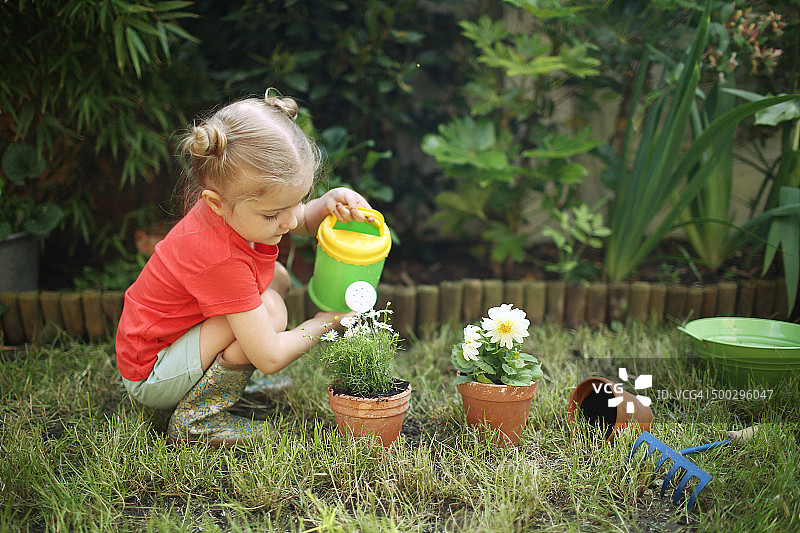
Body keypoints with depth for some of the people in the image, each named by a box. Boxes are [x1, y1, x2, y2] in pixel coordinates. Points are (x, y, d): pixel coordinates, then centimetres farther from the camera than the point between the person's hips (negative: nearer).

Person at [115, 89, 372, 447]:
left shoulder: (236, 207, -12)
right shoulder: (220, 260, -36)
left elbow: (303, 220, 9)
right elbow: (271, 358, -33)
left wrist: (329, 203, -15)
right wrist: (323, 323, -16)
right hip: (150, 379, -9)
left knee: (276, 277, 10)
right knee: (269, 310, -28)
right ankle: (195, 419, -13)